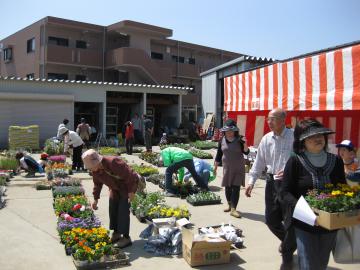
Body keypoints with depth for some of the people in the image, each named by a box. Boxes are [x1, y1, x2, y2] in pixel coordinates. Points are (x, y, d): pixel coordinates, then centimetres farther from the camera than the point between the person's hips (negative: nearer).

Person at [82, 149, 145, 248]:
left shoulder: (114, 163, -37)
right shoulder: (95, 170, -11)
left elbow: (130, 176, -30)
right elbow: (97, 184, 6)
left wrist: (131, 191, -27)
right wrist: (95, 199, 6)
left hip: (128, 186, -8)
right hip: (115, 188, 8)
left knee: (123, 210, -11)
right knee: (112, 209, 8)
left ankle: (126, 237, -3)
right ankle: (116, 233, 23)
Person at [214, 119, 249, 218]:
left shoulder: (239, 140, -6)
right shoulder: (222, 140, 2)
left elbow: (246, 152, -7)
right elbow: (219, 154, 9)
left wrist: (245, 144, -25)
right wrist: (215, 166, 10)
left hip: (238, 168, -3)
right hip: (227, 167, 3)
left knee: (236, 188, -5)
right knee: (227, 187, 10)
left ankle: (233, 209, -4)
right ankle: (230, 204, 29)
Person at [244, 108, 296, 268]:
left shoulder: (294, 137, -10)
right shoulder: (266, 139, 5)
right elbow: (259, 162, 9)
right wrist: (251, 181, 4)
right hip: (272, 182, 5)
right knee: (270, 219, 12)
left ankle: (287, 255, 23)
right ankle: (286, 240, 43)